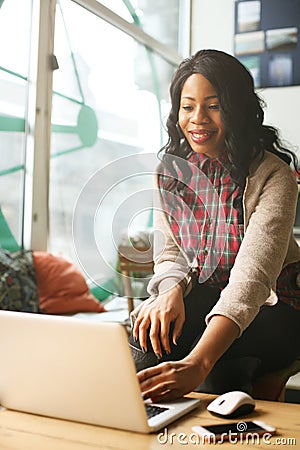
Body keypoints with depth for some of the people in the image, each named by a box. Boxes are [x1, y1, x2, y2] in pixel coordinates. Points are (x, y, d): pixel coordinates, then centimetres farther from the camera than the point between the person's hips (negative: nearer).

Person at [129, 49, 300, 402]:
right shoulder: (170, 170, -2)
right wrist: (171, 291, -26)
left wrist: (197, 363, -46)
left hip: (269, 307, -4)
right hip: (203, 299, 5)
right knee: (148, 328, -28)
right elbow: (169, 253, 1)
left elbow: (252, 276, -33)